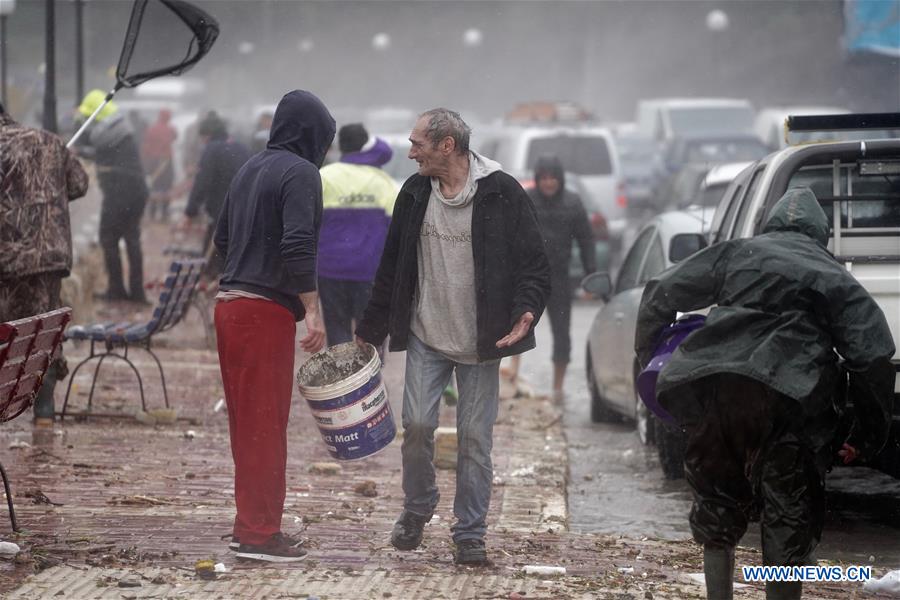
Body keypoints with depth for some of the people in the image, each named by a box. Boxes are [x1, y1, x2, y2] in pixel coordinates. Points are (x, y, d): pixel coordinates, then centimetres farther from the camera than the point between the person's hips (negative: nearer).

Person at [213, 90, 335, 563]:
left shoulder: (250, 169, 16)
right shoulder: (300, 173, -10)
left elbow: (222, 238, 22)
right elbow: (298, 245, -21)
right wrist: (312, 309, -20)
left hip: (230, 305, 8)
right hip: (267, 310, -8)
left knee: (246, 421, 14)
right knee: (266, 423, -3)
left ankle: (249, 524, 20)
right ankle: (260, 534, -1)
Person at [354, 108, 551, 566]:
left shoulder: (502, 194, -7)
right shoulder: (414, 194, 6)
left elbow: (534, 265, -4)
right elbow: (391, 266, 14)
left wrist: (526, 312, -21)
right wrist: (370, 330, 15)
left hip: (480, 342, -3)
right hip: (425, 338, 3)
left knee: (475, 438, 1)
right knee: (416, 424, -8)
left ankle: (469, 534, 11)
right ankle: (416, 508, 17)